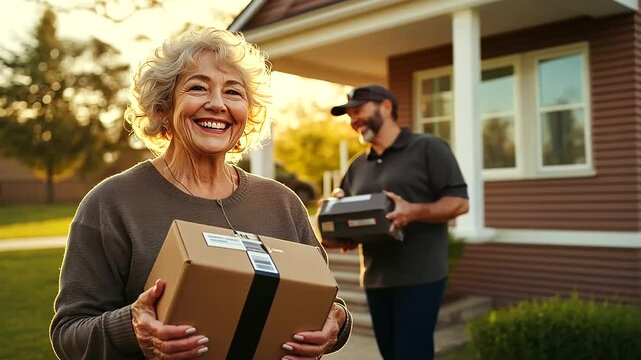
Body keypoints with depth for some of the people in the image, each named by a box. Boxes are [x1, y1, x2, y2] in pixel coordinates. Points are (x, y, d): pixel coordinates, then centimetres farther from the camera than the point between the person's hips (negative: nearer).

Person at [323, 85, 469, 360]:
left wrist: (413, 212, -24)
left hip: (418, 277, -6)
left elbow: (459, 201, -8)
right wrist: (338, 237, -4)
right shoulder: (358, 166, 16)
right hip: (375, 278, 6)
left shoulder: (428, 148, -2)